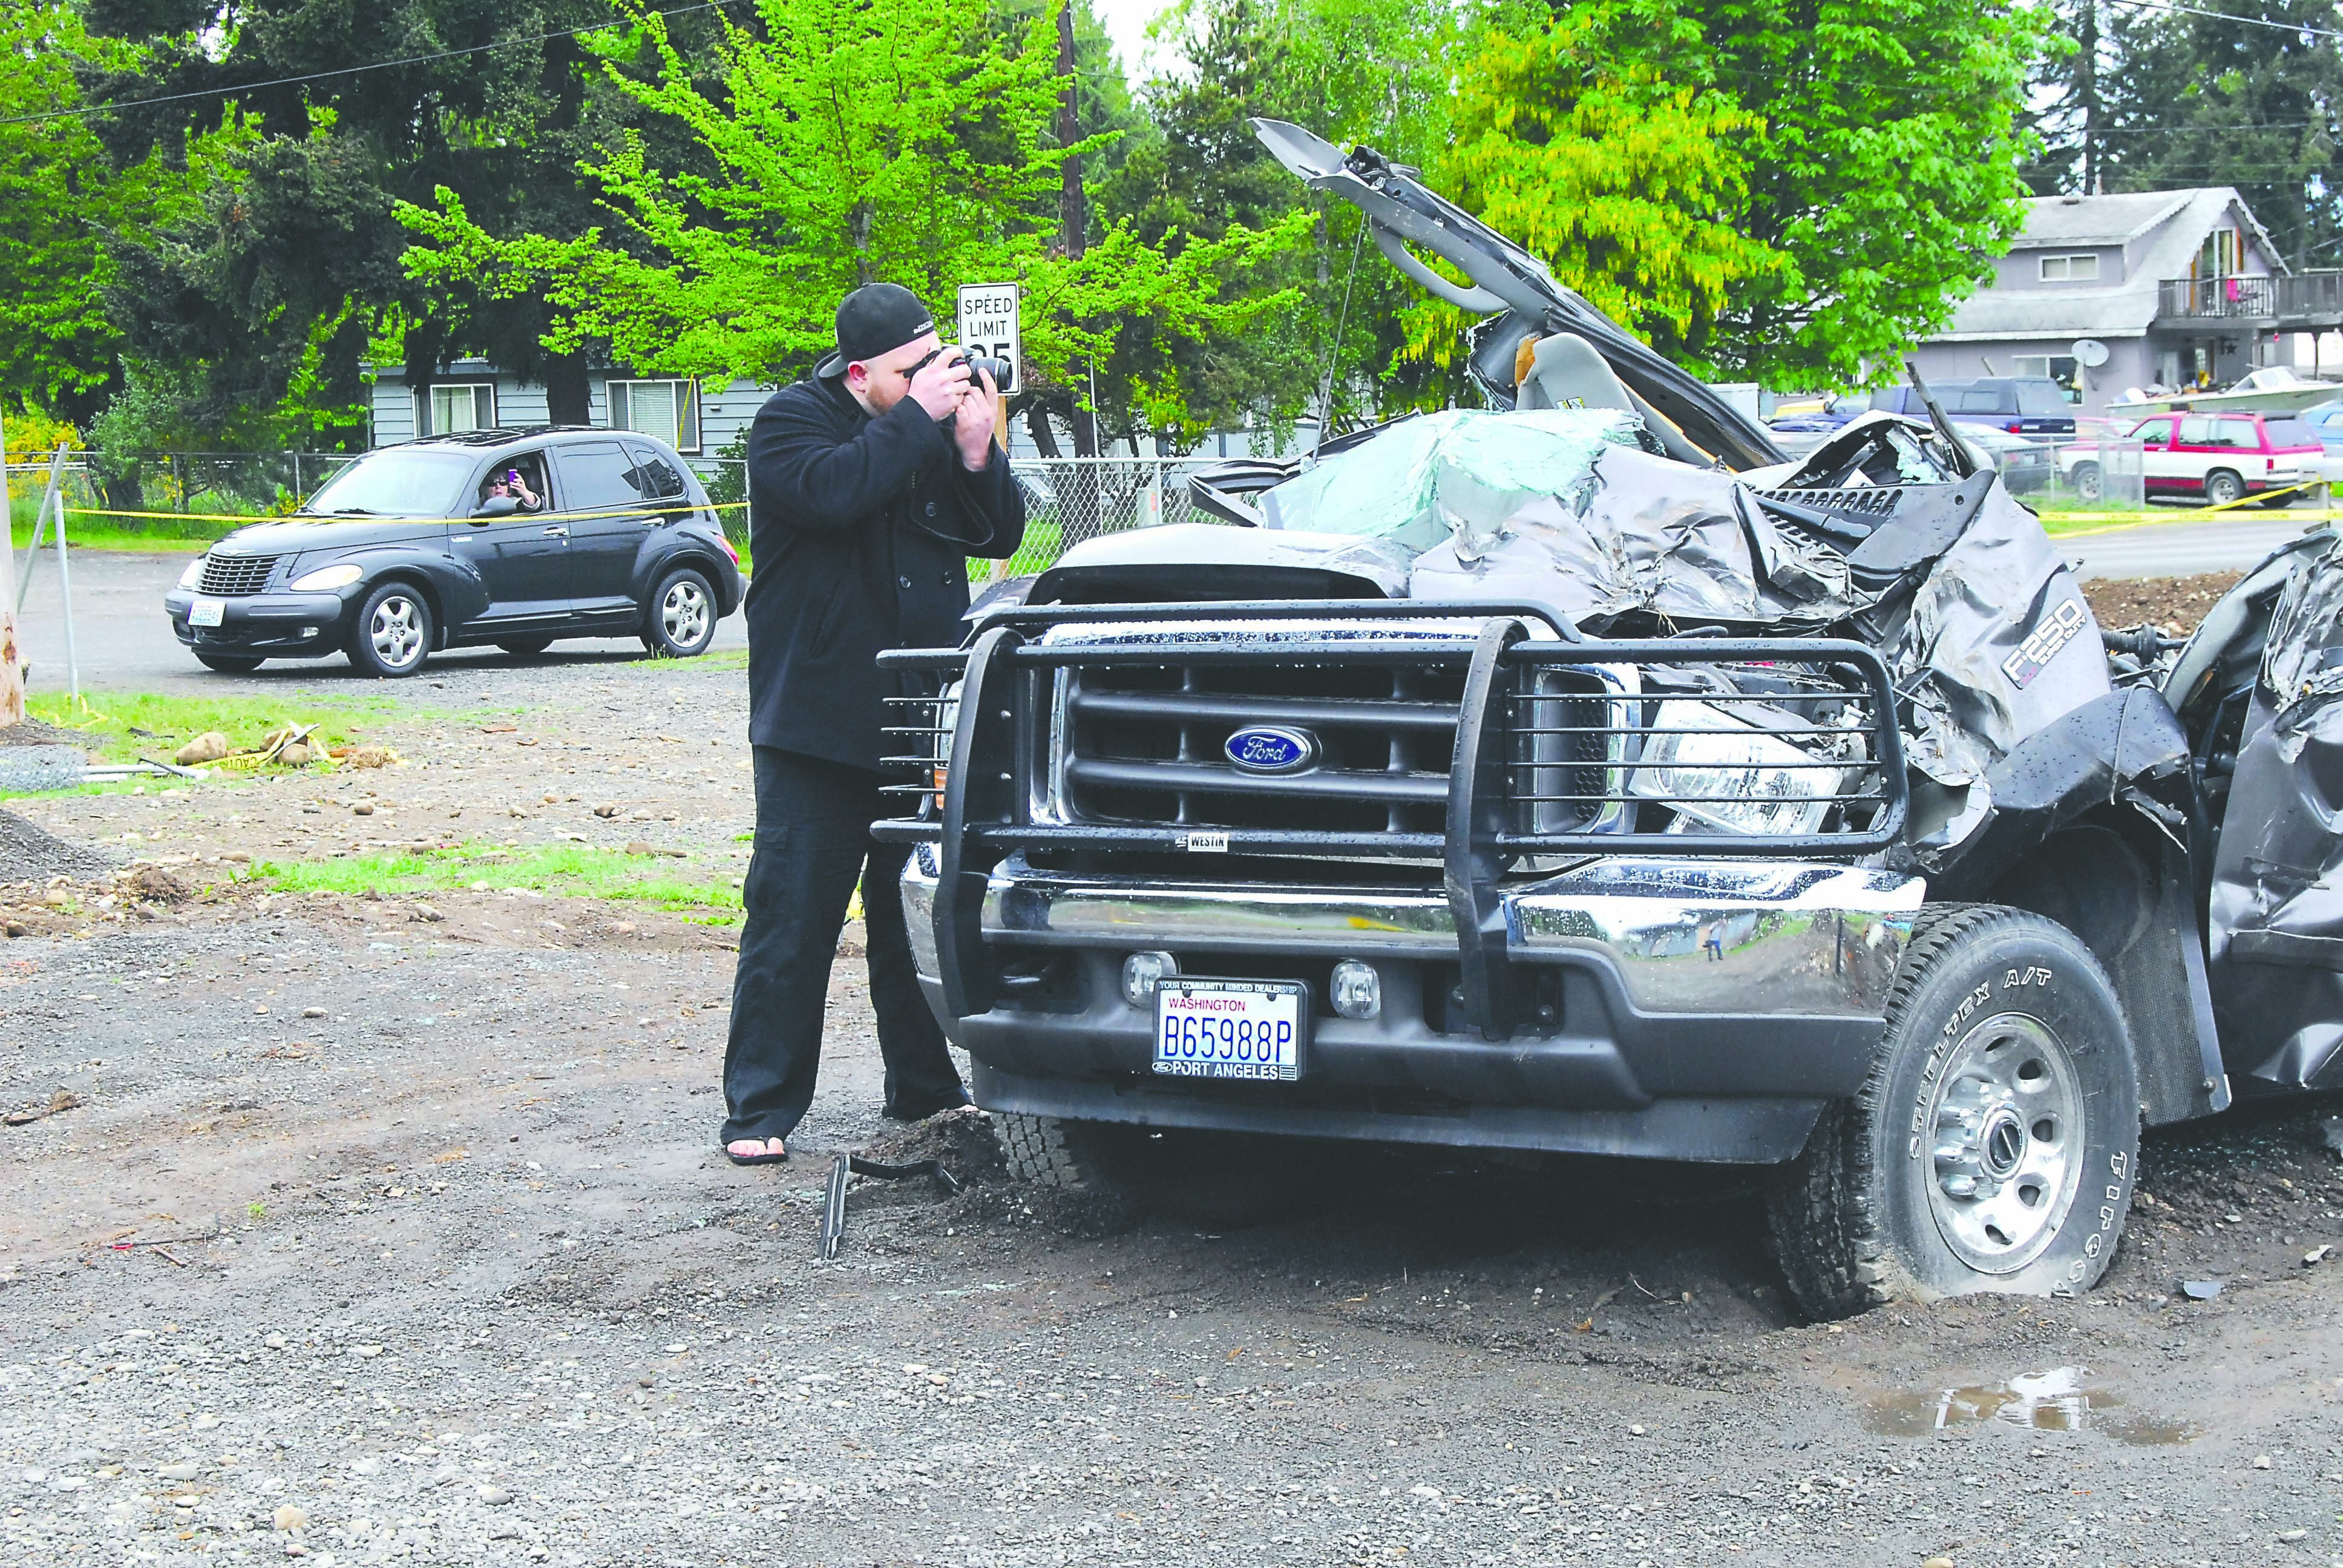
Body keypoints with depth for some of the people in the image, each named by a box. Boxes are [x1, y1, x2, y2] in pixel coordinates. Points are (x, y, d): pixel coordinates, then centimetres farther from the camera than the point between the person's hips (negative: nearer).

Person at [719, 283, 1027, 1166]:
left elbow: (1001, 536, 8)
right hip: (818, 724, -5)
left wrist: (976, 454, -9)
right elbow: (834, 490, -25)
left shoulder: (936, 428, 11)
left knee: (921, 917, 12)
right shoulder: (792, 423, -4)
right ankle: (760, 1109, 4)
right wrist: (919, 419, -19)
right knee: (791, 925, -3)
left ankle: (925, 1089, 24)